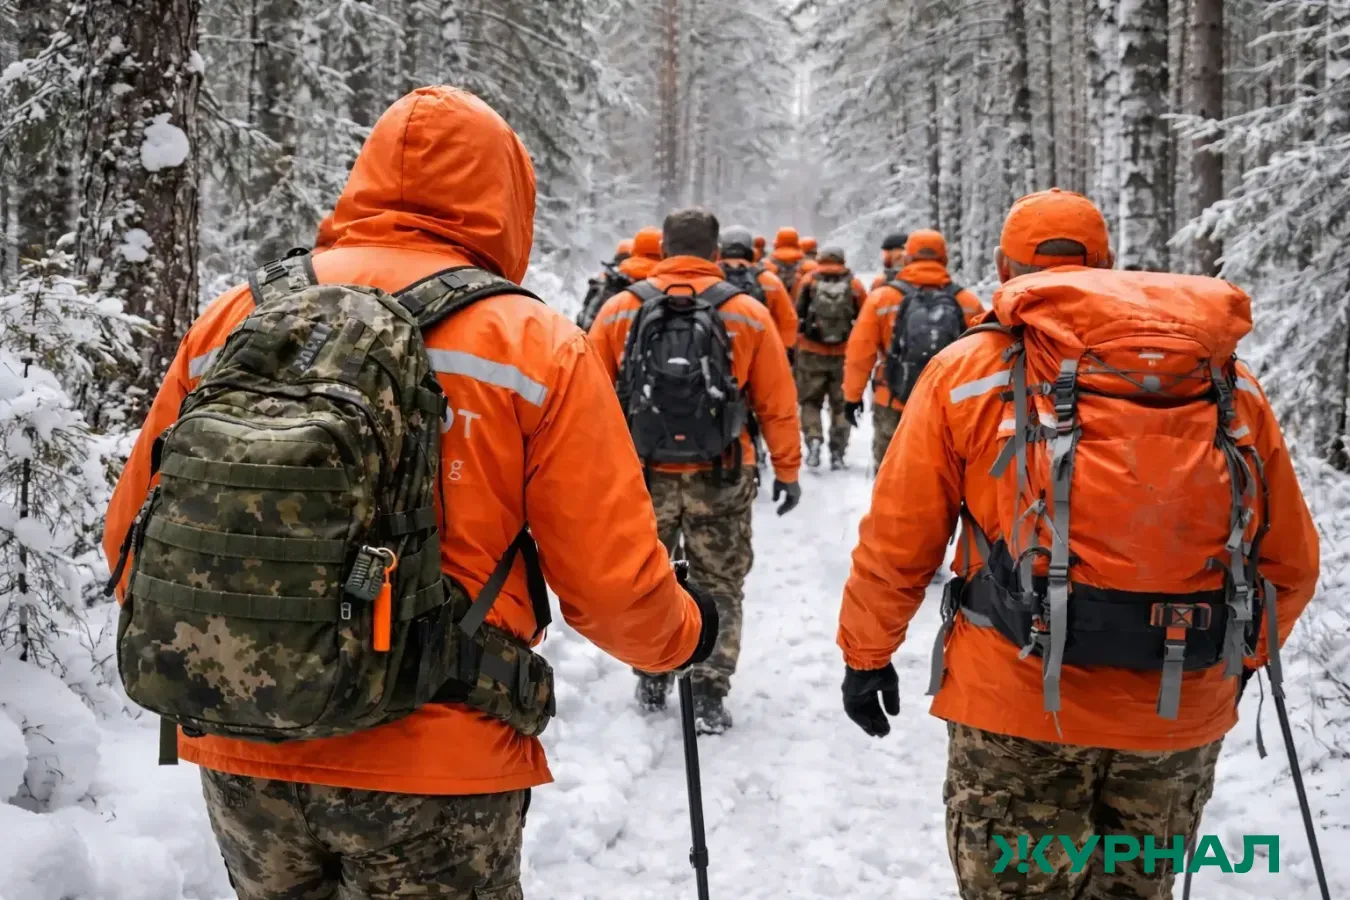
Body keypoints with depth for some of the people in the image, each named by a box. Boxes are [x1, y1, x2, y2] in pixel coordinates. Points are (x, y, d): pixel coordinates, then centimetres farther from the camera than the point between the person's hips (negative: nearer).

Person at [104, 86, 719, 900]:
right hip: (436, 771, -3)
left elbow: (133, 534, 8)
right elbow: (613, 584, -9)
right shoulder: (534, 345, -9)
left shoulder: (234, 319, 1)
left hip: (240, 759, 4)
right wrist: (686, 634, 12)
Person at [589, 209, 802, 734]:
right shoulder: (749, 315, -5)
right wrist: (787, 470, 8)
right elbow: (777, 403, -2)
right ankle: (709, 695, 12)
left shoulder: (622, 309, -3)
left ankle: (651, 683, 31)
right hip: (720, 478, -1)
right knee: (719, 588, 14)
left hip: (643, 474, 1)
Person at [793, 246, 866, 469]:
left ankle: (814, 439, -10)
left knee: (811, 401, 12)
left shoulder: (809, 280, -1)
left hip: (811, 353, -1)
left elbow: (796, 315, -1)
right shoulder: (854, 285, 1)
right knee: (840, 405, 12)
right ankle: (837, 453, 9)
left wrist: (792, 346, 10)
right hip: (844, 355, 1)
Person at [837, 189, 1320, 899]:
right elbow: (1290, 560, 11)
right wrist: (1239, 656, 28)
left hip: (1020, 700, -3)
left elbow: (897, 542, -1)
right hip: (1186, 713, 3)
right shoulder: (1233, 384, 6)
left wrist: (866, 654, 13)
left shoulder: (969, 371, -3)